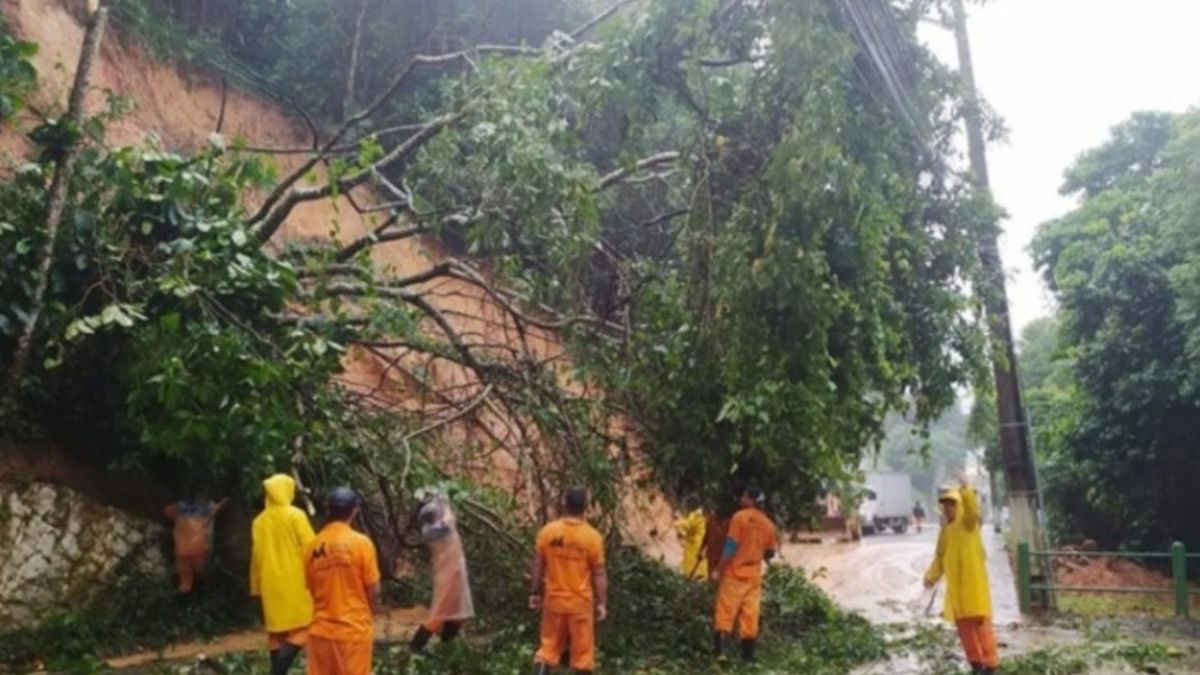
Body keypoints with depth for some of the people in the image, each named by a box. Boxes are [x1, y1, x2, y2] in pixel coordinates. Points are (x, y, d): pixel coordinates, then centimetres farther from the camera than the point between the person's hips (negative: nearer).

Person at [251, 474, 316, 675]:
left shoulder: (260, 521, 6)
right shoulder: (295, 515, -9)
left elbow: (256, 555, 9)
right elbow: (309, 548, -11)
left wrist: (257, 587, 16)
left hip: (271, 585, 5)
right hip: (295, 581, -5)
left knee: (276, 631, 12)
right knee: (302, 628, -1)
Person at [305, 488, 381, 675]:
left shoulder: (314, 545, -1)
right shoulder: (361, 543, -12)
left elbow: (310, 587, 8)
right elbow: (373, 589, -9)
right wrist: (370, 614, 10)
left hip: (321, 629, 4)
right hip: (355, 629, -4)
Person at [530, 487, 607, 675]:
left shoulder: (547, 531, -6)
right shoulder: (592, 536, -13)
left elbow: (538, 565, 1)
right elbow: (599, 573, -10)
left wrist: (535, 592, 11)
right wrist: (602, 603, -3)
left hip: (554, 599, 3)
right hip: (580, 602, -2)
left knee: (549, 646, 14)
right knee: (582, 650, 11)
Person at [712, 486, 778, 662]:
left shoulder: (740, 517, -11)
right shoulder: (768, 524, 5)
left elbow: (731, 546, -15)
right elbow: (770, 553, 11)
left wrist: (719, 569, -9)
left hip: (734, 573, -4)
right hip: (754, 576, 4)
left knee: (725, 613, 0)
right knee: (750, 616, 8)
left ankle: (719, 650, -6)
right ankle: (748, 654, 12)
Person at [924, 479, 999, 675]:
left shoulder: (968, 522, -6)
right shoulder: (945, 529, 13)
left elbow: (973, 510, -30)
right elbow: (940, 556, 17)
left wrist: (966, 490, -44)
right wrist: (932, 576, 7)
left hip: (974, 581, -7)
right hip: (955, 584, 7)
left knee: (980, 621, -6)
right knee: (963, 624, 10)